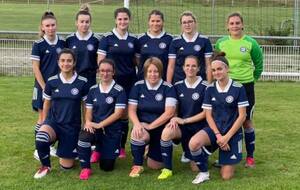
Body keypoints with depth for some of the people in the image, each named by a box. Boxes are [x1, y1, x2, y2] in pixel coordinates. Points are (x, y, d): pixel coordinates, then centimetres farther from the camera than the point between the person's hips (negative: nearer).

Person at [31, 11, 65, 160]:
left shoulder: (62, 43, 2)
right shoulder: (38, 45, -8)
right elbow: (35, 68, -9)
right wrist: (44, 86, -13)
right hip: (43, 85, -4)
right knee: (43, 117, 2)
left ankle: (49, 146, 23)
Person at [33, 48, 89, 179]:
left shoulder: (82, 82, -7)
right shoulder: (51, 81, -3)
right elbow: (46, 104, 9)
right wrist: (43, 123, 10)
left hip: (72, 126, 0)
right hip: (53, 121, 0)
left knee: (66, 166, 3)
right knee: (40, 140, -36)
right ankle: (45, 166, -6)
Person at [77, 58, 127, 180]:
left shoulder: (119, 91, -8)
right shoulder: (93, 90, 6)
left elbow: (118, 113, -13)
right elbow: (89, 111, 7)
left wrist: (99, 125, -19)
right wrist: (88, 122, -16)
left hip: (112, 130, -2)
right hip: (94, 127, 2)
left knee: (107, 167, 0)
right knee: (83, 136, -35)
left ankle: (101, 149, 36)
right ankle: (85, 168, -13)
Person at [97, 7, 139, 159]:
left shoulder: (133, 40, 8)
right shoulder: (107, 38, -2)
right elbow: (100, 62, -4)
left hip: (129, 81, 3)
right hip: (112, 81, -3)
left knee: (125, 114, 7)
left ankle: (122, 147, 19)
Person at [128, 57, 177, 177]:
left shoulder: (168, 88, -7)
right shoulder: (138, 86, 0)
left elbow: (170, 112, -16)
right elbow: (131, 110, -3)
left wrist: (151, 126, -22)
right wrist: (137, 124, -23)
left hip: (161, 129, -1)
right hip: (143, 125, 1)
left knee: (154, 166, 0)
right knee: (137, 134, -37)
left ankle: (153, 149, 37)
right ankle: (137, 166, -13)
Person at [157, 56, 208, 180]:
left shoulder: (205, 87, -11)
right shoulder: (178, 86, 2)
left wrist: (185, 120, -15)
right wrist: (174, 119, -14)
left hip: (199, 128, -2)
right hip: (183, 127, 3)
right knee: (166, 132, -33)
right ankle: (167, 169, -19)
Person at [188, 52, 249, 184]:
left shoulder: (238, 88, -10)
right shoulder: (210, 89, -1)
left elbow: (242, 116, -10)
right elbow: (208, 115, 0)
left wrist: (227, 137, -14)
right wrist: (218, 135, -13)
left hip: (232, 132, -2)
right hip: (215, 129, 2)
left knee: (226, 176, -4)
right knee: (193, 143, -32)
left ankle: (226, 161, 32)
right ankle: (204, 173, -6)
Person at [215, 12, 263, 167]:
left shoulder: (251, 43, -4)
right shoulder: (221, 42, 2)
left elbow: (259, 64, 7)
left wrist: (252, 79, 9)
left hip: (245, 86, -2)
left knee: (247, 121, 4)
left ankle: (250, 156, 15)